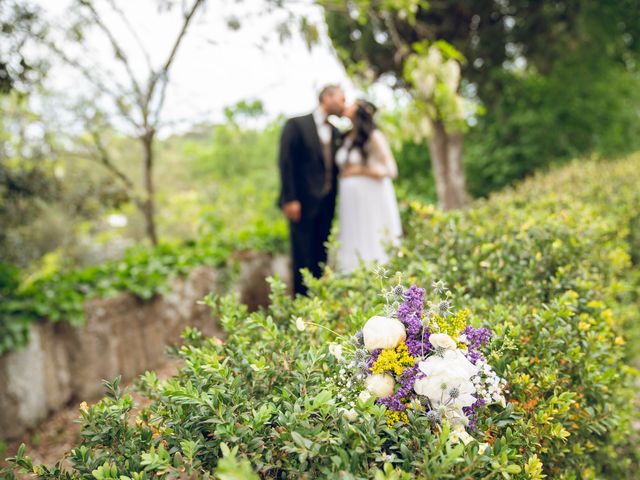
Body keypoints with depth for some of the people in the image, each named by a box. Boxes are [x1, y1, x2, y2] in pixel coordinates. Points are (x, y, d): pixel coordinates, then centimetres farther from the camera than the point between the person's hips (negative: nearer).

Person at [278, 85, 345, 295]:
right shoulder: (296, 125, -1)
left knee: (322, 258, 6)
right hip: (303, 203, -6)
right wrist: (290, 199, -16)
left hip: (326, 205, 6)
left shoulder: (335, 132, 17)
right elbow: (286, 163, -9)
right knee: (303, 259, -4)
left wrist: (335, 203, 8)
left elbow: (335, 168, 17)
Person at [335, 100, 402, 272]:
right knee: (354, 250, 5)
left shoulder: (374, 136, -7)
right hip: (350, 203, 6)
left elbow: (391, 170, -9)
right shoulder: (347, 138, 12)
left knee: (373, 252, -3)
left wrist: (360, 171, -9)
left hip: (372, 201, -6)